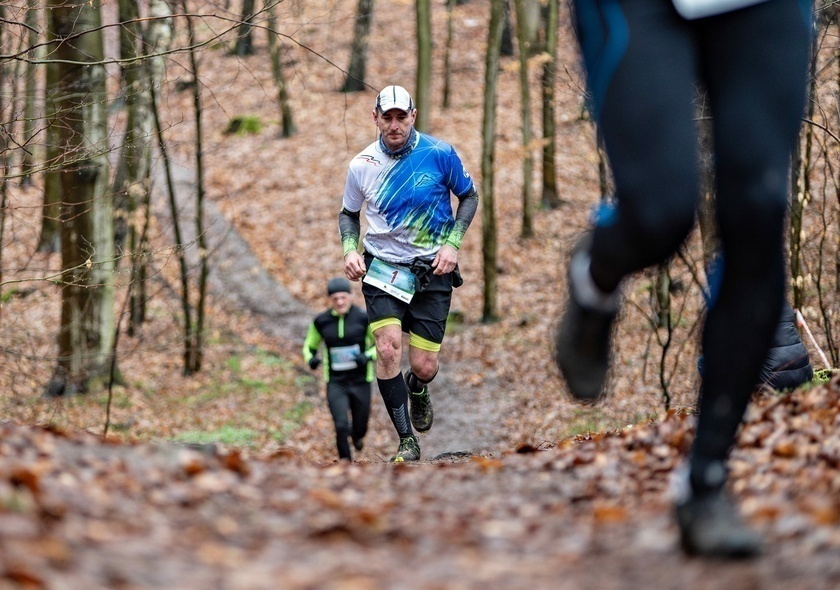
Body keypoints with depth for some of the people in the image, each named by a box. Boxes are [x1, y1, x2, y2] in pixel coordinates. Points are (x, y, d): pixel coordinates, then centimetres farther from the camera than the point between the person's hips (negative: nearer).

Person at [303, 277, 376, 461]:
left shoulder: (364, 318, -6)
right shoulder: (321, 321, -2)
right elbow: (310, 346, 13)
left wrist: (368, 356, -17)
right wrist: (311, 359, -10)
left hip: (360, 382, 0)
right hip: (335, 383, 0)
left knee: (359, 428, 11)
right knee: (341, 427, -16)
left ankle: (357, 435, 50)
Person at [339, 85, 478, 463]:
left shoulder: (439, 154, -9)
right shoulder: (362, 165, -5)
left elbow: (469, 195, 5)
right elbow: (348, 213, 12)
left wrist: (452, 243, -7)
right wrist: (350, 250, -7)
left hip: (432, 272, 0)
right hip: (383, 267, 1)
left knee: (424, 368, -1)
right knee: (388, 350, -19)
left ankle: (417, 389, 40)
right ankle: (407, 443, -7)